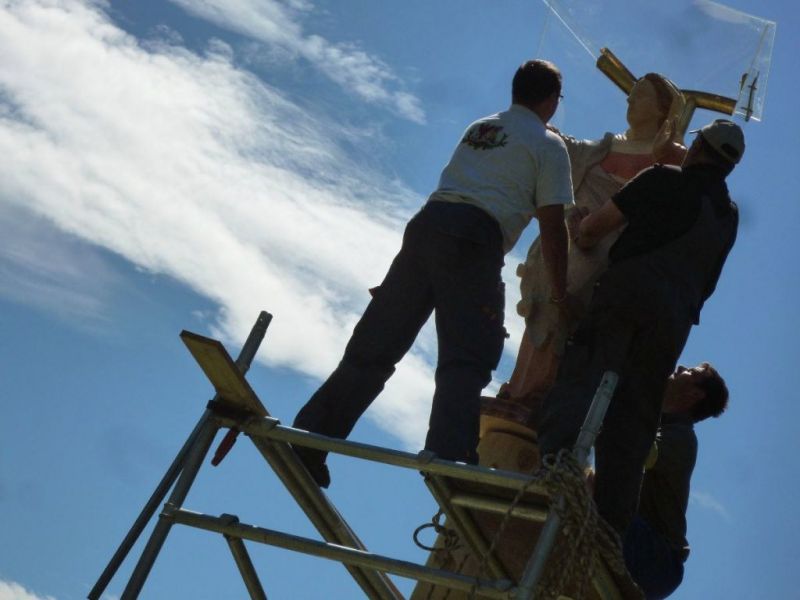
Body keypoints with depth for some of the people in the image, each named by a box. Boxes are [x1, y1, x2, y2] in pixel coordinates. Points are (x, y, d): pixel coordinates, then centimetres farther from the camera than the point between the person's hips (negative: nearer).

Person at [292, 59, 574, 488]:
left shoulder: (479, 128, 29)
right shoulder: (549, 144, 11)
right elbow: (552, 226, 5)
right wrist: (560, 292, 12)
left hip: (426, 222, 6)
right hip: (473, 239, -6)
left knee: (375, 344, 4)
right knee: (466, 359, -10)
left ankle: (308, 438, -1)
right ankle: (450, 456, -26)